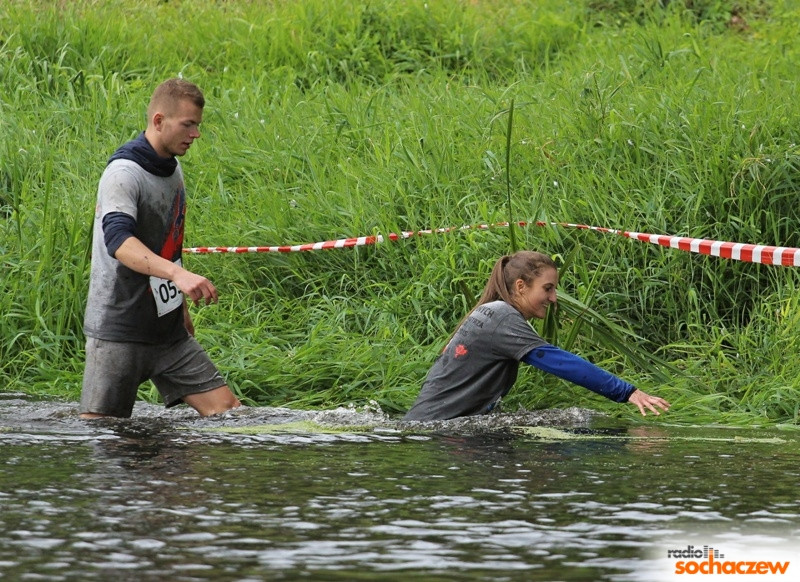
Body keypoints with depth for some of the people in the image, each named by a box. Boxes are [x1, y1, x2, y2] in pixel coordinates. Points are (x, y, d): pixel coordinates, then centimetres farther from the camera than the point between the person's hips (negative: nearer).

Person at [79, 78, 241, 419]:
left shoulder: (173, 170, 10)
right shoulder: (124, 173, -17)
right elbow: (118, 240, -35)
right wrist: (177, 274, -49)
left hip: (169, 329, 8)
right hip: (119, 330, -8)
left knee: (228, 411, -2)